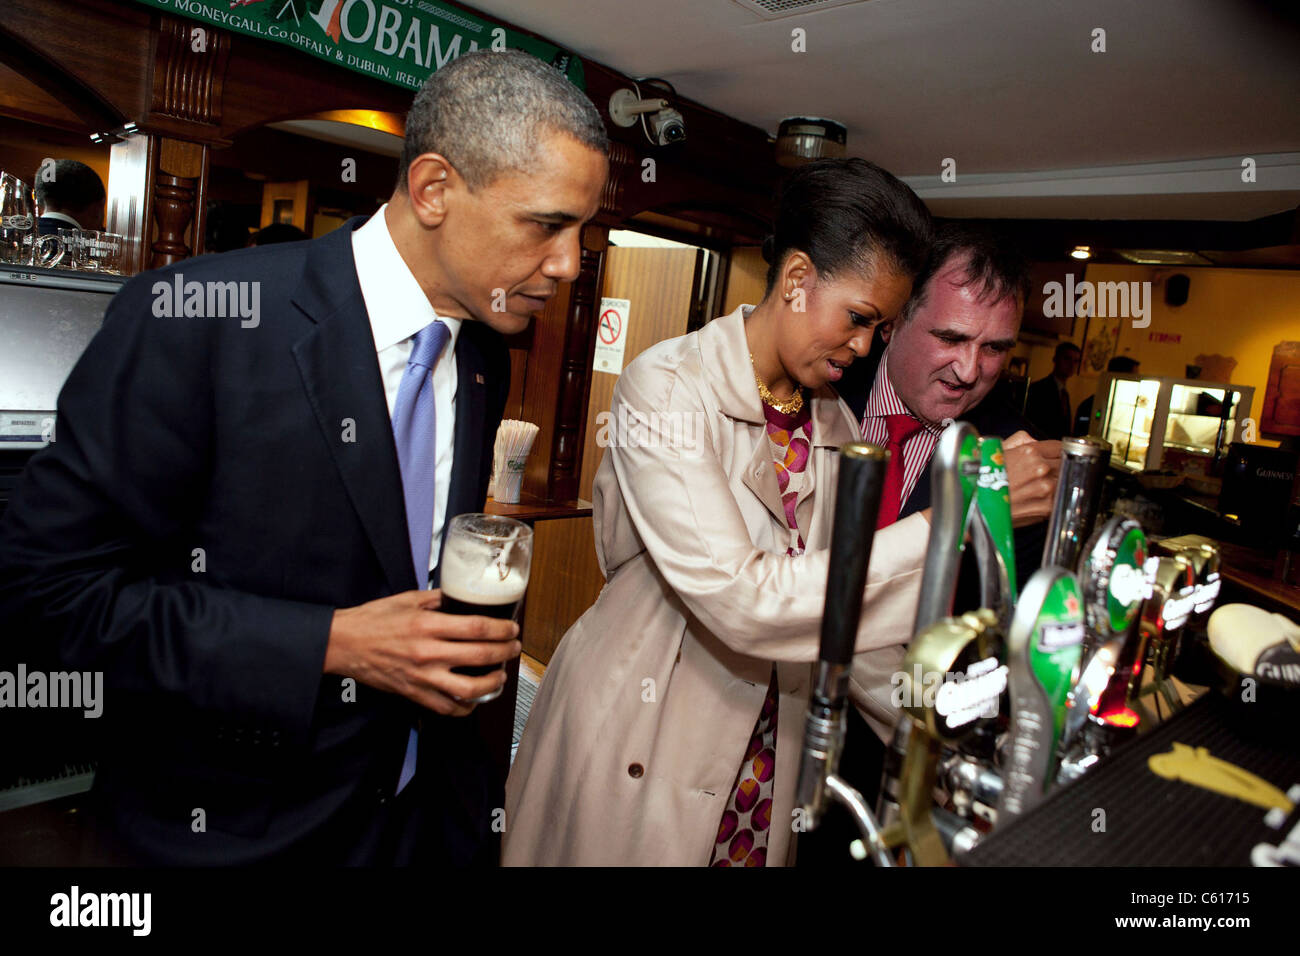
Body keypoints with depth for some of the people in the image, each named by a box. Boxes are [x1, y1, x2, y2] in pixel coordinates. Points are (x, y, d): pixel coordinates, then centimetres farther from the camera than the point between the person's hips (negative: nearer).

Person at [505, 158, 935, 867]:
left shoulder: (835, 423, 2)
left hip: (765, 744, 6)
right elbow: (739, 600, -30)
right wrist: (949, 524, -29)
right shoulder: (665, 389, -20)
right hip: (638, 743, -5)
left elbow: (831, 594, 8)